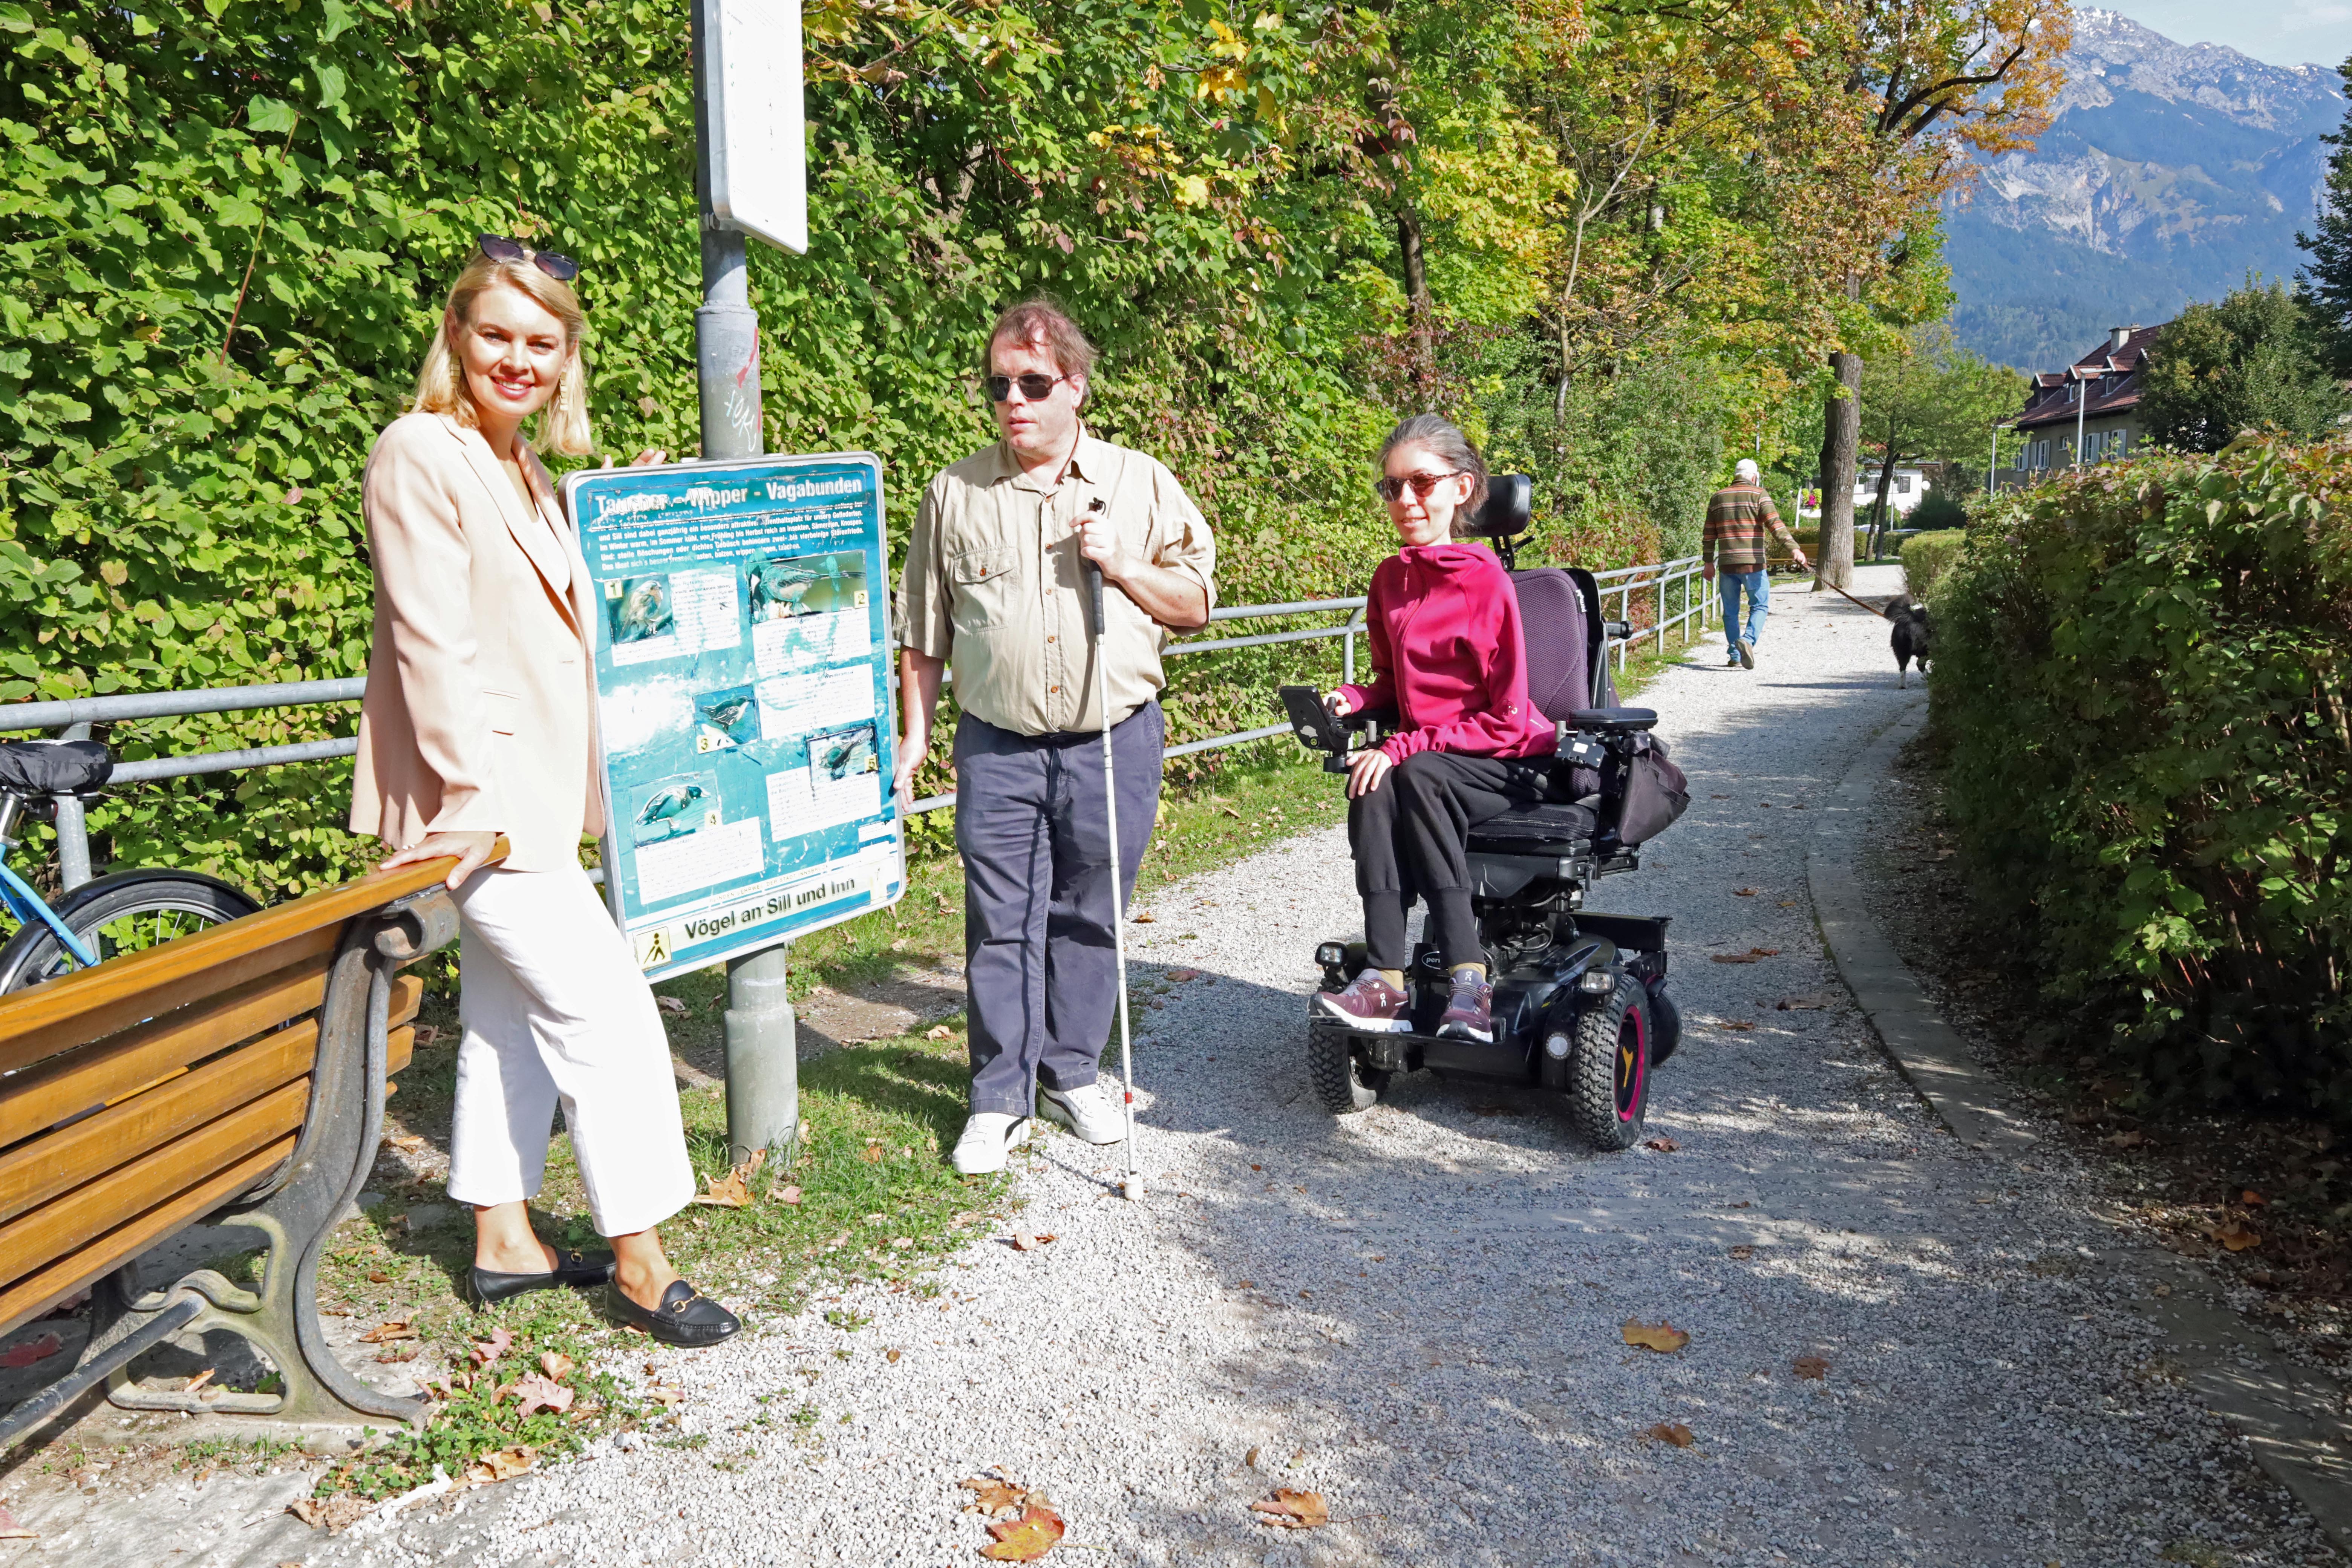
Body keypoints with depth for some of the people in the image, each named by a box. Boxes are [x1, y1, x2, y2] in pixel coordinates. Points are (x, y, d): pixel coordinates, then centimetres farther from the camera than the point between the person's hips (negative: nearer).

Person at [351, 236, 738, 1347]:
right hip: (478, 800, -10)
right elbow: (433, 643, -19)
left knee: (510, 1014, 15)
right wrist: (476, 793, -21)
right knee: (607, 1007, -8)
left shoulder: (524, 472, 16)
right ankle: (639, 1263, 4)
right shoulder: (421, 454, -13)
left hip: (532, 792, 10)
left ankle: (504, 1240, 28)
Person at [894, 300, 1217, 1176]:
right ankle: (1000, 1097, 15)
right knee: (1000, 924, 2)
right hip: (998, 750, 0)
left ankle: (1072, 1074, 27)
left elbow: (1195, 604, 6)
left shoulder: (1142, 486, 4)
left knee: (1089, 918, 10)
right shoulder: (955, 495, 5)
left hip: (1115, 743, 0)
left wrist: (1120, 564, -10)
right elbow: (923, 633, 9)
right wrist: (916, 736, 6)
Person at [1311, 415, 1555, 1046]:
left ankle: (1469, 978, -35)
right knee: (1372, 790, -29)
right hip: (1423, 754, 5)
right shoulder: (1390, 579, 5)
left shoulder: (1486, 581, -14)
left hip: (1508, 764, -5)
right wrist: (1352, 701, -4)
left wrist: (1406, 748, -22)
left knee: (1418, 775, -35)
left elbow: (1505, 718, -15)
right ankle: (1386, 980, -34)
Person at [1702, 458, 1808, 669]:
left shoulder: (1717, 498, 12)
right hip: (1752, 563, -3)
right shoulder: (1758, 495, -1)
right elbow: (1776, 525, -13)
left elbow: (1709, 534, 14)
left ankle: (1735, 657, 11)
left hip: (1726, 564, 4)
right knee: (1760, 605, 5)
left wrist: (1708, 561, 22)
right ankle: (1747, 640, -18)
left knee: (1730, 611, 10)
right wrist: (1794, 549, -19)